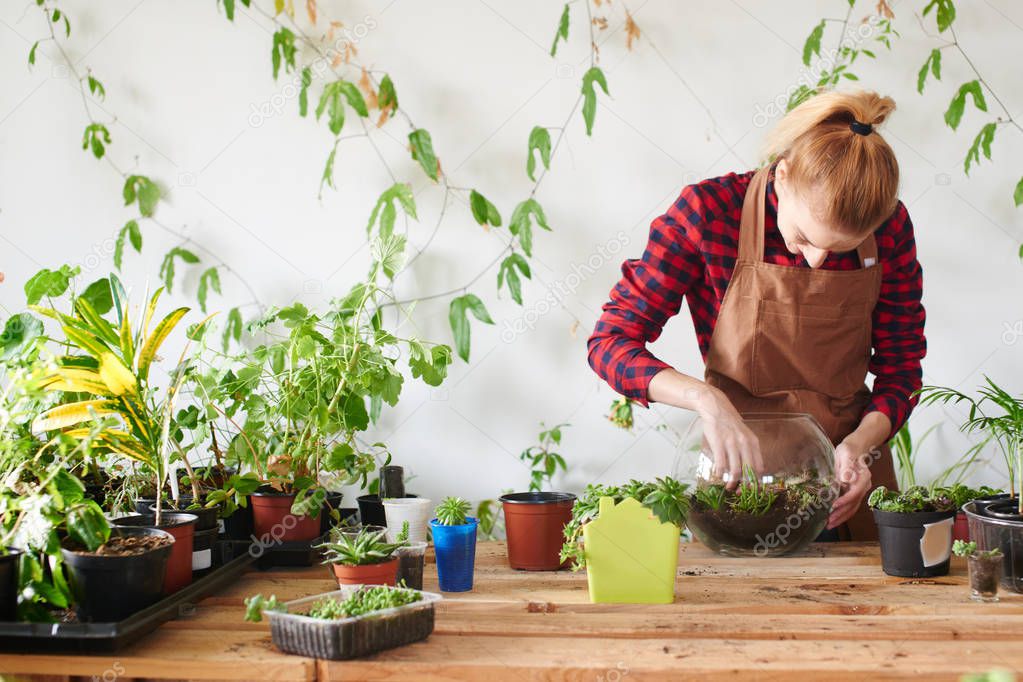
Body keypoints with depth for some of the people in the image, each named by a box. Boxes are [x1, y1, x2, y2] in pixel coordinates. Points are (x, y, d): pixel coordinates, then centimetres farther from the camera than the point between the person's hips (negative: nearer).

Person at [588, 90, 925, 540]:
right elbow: (611, 341, -13)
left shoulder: (890, 227, -8)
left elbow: (900, 370, 3)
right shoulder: (709, 210, -16)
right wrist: (705, 398, -28)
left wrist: (860, 444, -15)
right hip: (737, 470, -3)